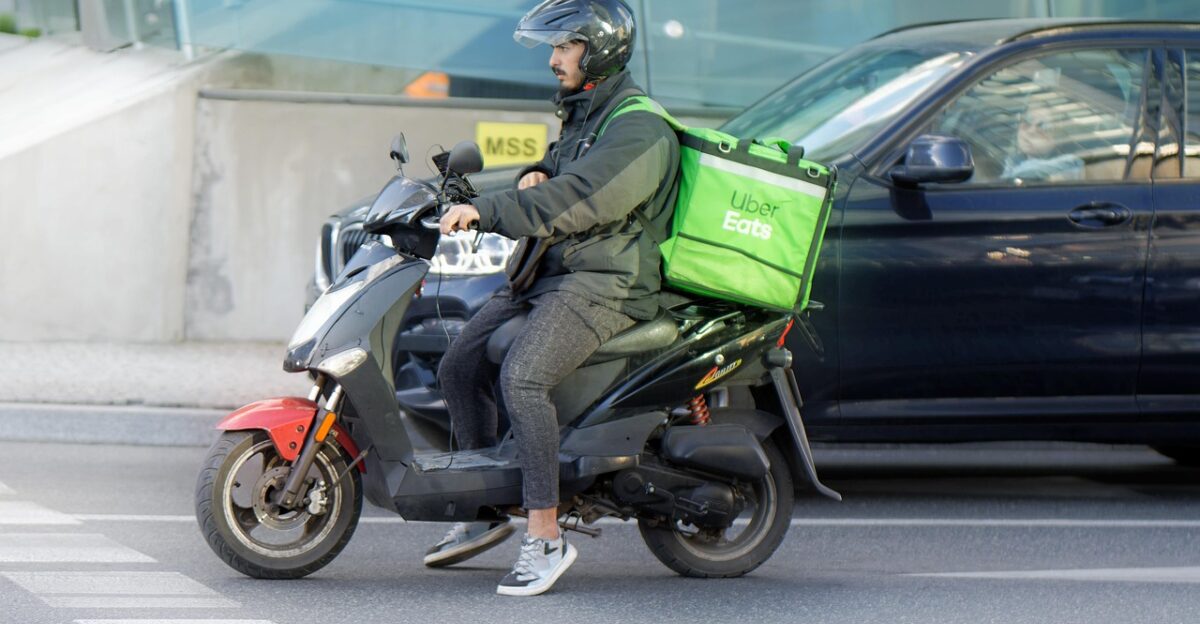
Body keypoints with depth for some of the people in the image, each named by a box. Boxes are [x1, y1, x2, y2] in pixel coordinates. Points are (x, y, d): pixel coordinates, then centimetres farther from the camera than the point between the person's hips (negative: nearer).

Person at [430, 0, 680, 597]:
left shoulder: (638, 130, -14)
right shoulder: (581, 116, 20)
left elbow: (579, 201, -26)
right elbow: (554, 181, 31)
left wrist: (487, 210, -29)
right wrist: (534, 179, 5)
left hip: (603, 283, -10)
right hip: (546, 274, 10)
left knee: (521, 379, -30)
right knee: (459, 366, 7)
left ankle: (546, 537, -28)